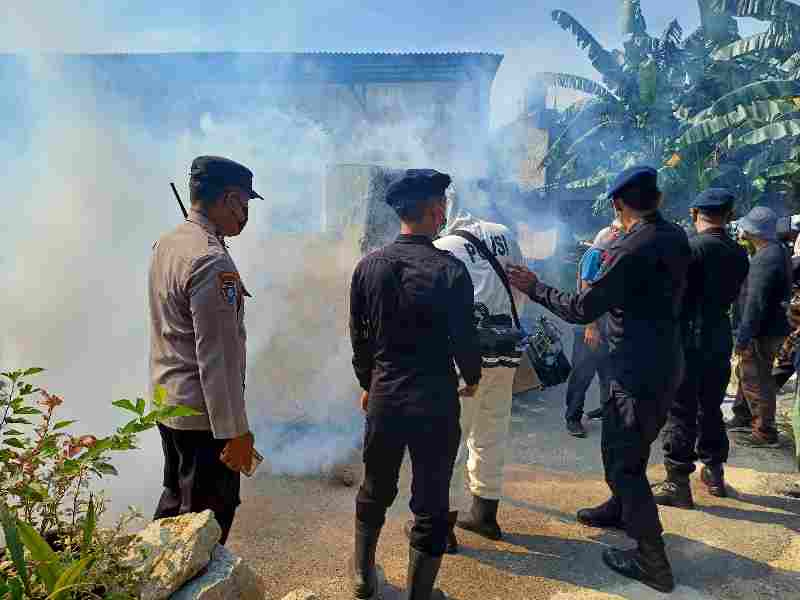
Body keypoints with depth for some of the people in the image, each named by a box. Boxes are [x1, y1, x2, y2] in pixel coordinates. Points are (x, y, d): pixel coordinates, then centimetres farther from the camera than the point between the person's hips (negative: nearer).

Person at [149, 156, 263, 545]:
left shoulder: (165, 244, 4)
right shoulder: (212, 262, -23)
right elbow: (216, 357, -24)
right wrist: (235, 432, -18)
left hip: (166, 400, 9)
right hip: (203, 413, -9)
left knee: (176, 499, 24)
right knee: (208, 517, 8)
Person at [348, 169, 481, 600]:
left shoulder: (368, 266, -3)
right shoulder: (450, 269, -15)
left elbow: (359, 337, 4)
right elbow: (464, 338, -9)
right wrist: (472, 378, 11)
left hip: (383, 398, 4)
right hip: (435, 401, -4)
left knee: (374, 493, 23)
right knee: (431, 505, 12)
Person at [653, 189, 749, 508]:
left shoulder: (690, 246, -14)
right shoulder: (740, 253, 6)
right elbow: (732, 296, 14)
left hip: (688, 339, -6)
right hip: (720, 339, 7)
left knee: (681, 411, -1)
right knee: (711, 407, 18)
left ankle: (678, 482, 3)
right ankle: (714, 472, 30)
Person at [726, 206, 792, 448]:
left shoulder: (766, 257, -21)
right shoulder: (777, 251, 11)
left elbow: (755, 302, -25)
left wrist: (744, 336, -23)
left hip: (763, 331, -10)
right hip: (770, 327, 10)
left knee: (755, 380, -1)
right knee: (747, 373, 20)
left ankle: (765, 433, 9)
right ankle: (743, 419, 33)